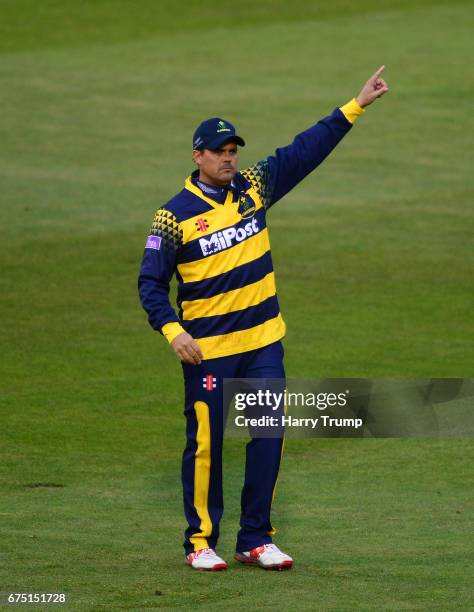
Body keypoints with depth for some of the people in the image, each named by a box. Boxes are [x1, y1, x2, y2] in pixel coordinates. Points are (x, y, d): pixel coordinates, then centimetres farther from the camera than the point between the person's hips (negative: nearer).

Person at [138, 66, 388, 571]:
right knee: (205, 443, 0)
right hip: (207, 350, -4)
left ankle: (255, 539, 12)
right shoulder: (175, 215, -7)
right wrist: (172, 332, -21)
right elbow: (151, 282, -7)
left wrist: (355, 106, 0)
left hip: (263, 342, 4)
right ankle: (200, 542, 11)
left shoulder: (254, 187, 5)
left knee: (268, 439, 3)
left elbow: (307, 150, 5)